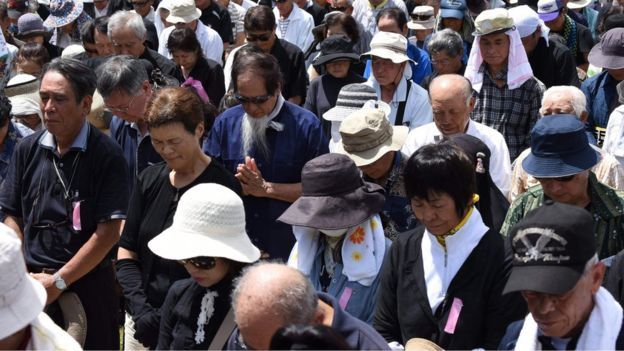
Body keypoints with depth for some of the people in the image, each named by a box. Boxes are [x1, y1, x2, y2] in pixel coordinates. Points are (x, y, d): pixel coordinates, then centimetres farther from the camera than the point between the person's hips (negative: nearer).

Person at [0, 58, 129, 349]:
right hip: (32, 281, 3)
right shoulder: (28, 150, 3)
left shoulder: (106, 155, -10)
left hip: (87, 283, -3)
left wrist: (58, 281, -14)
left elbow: (109, 232, -13)